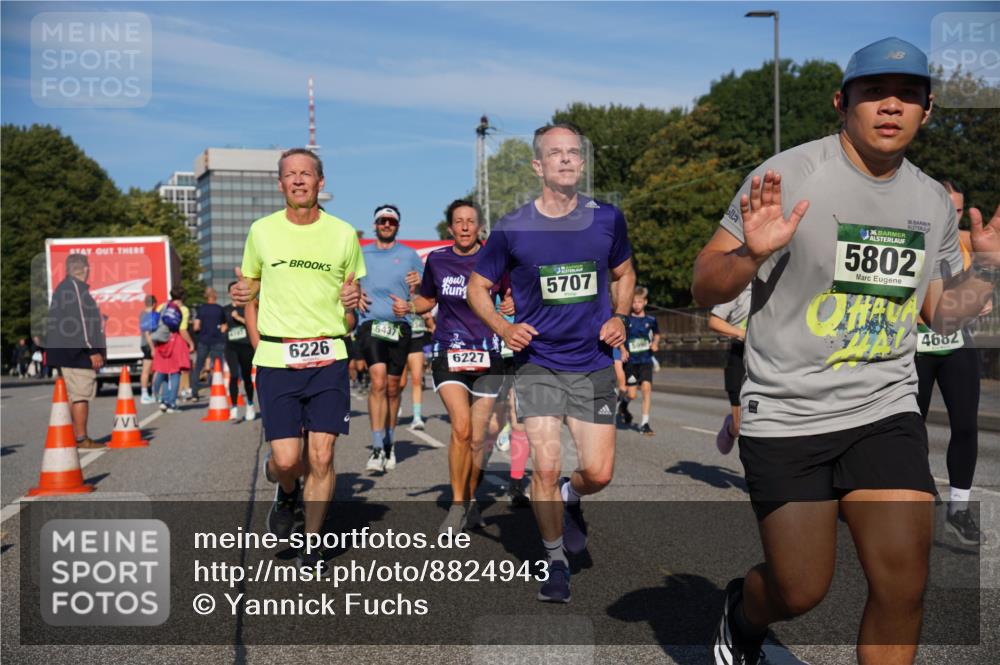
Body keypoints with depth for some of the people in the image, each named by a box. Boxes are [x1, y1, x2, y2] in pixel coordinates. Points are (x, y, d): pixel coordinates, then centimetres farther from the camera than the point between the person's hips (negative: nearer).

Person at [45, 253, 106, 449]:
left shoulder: (61, 288, 19)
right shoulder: (75, 287, -13)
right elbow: (80, 321, -19)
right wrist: (93, 351, -18)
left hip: (63, 351, 10)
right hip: (78, 352, -10)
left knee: (73, 395, 13)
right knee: (81, 394, -8)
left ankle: (75, 436, 18)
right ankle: (81, 438, -6)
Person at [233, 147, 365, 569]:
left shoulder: (343, 233, 5)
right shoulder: (262, 231, 6)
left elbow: (356, 292, 18)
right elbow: (249, 289, 18)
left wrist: (353, 301, -6)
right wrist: (259, 344, 8)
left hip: (328, 358, 0)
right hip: (276, 360, 0)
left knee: (321, 457, -3)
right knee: (285, 459, -7)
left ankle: (312, 544, 15)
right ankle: (286, 493, 30)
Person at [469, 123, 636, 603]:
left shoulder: (607, 219, 1)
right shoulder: (513, 228, -5)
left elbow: (624, 273, 18)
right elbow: (478, 287, 6)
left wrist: (619, 317, 0)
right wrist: (504, 329, -11)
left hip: (593, 364, 2)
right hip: (537, 362, -2)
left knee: (598, 473, 0)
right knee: (545, 468, -8)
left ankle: (569, 500, 37)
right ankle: (555, 562, 16)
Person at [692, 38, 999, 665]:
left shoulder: (935, 202, 8)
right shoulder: (789, 174, -9)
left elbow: (941, 314, 19)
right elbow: (704, 288, -8)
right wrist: (752, 253, -26)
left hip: (887, 410, 4)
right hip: (785, 417, -4)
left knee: (903, 585, -7)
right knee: (799, 592, 1)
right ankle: (743, 612, 38)